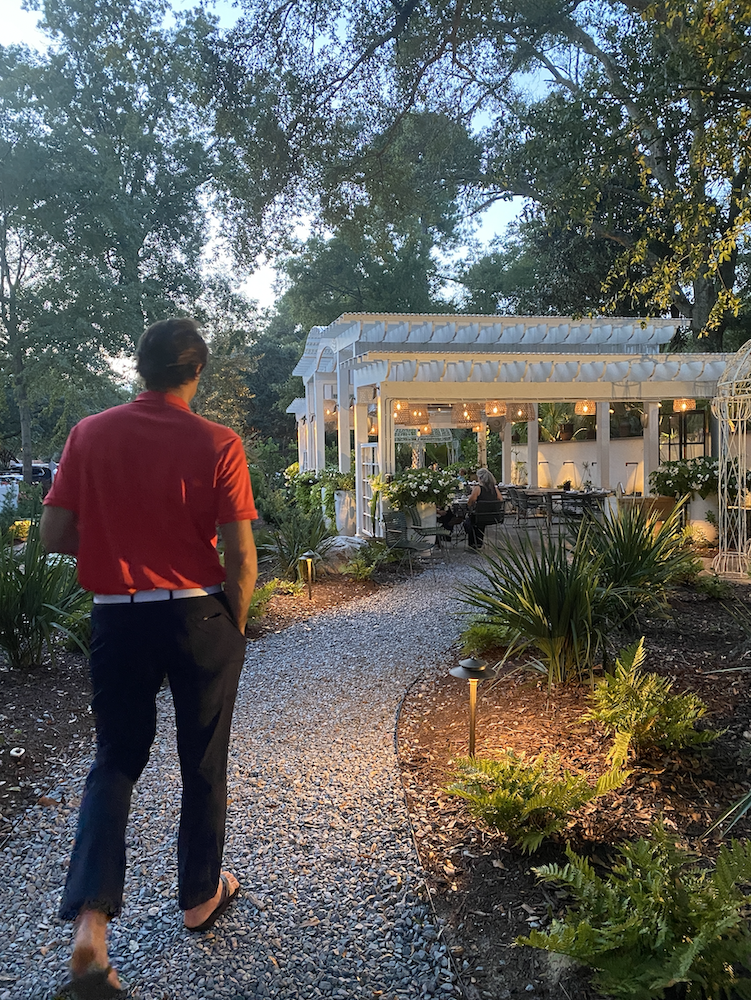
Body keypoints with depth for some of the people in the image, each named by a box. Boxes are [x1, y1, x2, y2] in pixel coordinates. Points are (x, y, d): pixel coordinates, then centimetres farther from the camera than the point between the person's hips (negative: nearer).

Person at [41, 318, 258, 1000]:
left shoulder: (90, 434, -3)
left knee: (116, 762, 16)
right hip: (200, 615, -1)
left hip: (117, 618, 2)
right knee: (204, 765, 16)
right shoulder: (217, 444, -10)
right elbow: (241, 557, -11)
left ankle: (90, 924, 4)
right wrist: (234, 630, 4)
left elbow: (54, 535, -2)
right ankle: (200, 896, 34)